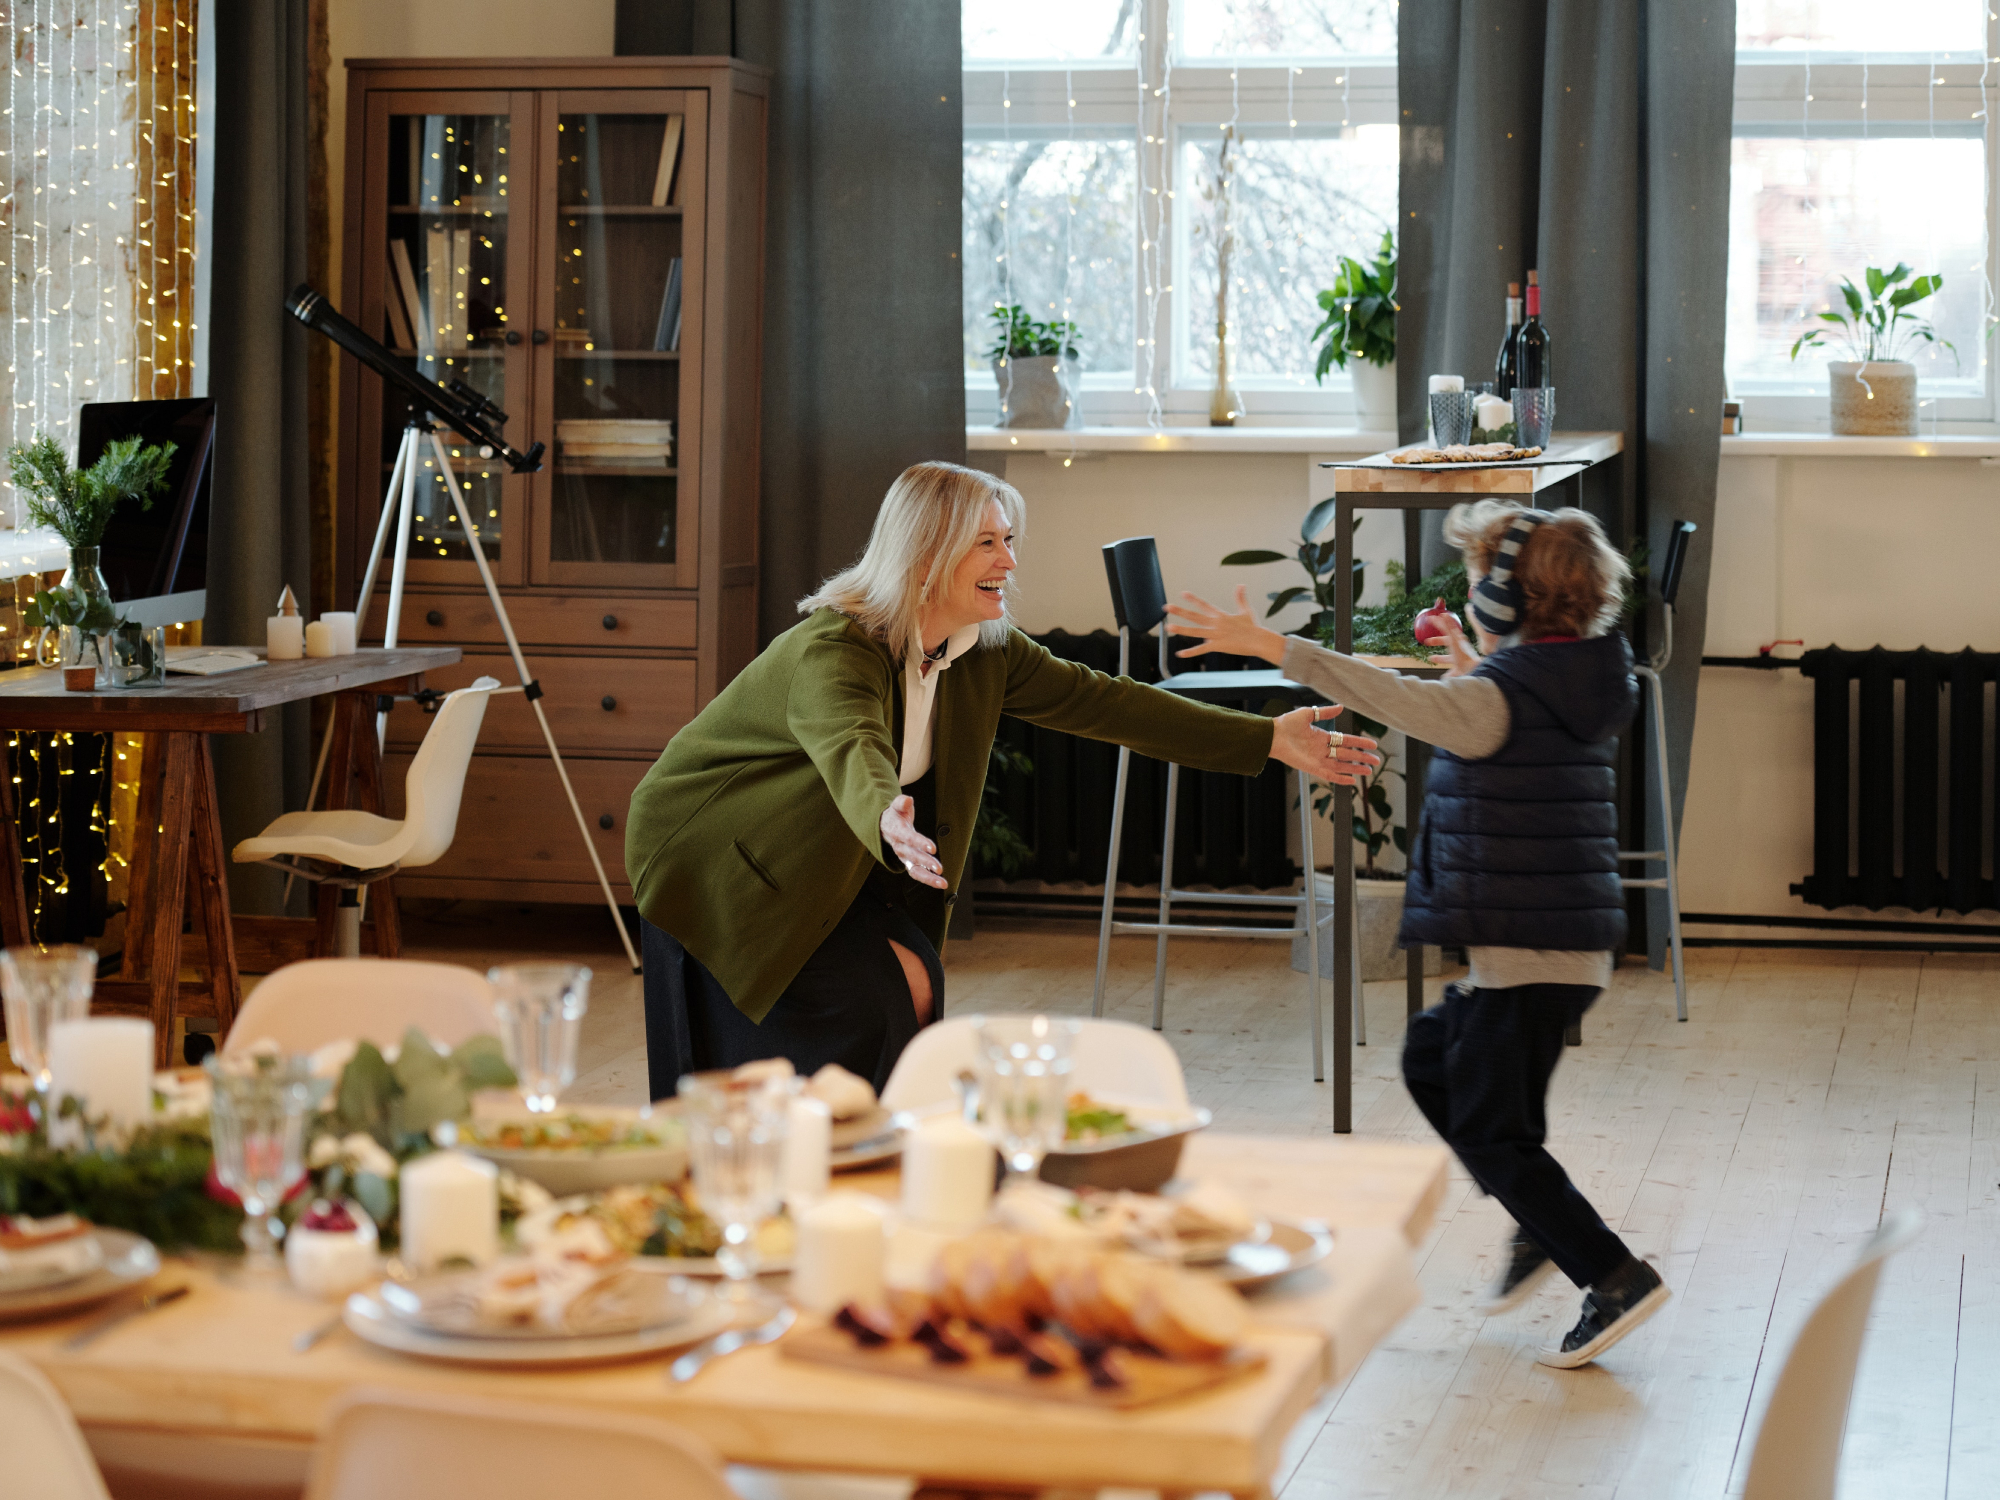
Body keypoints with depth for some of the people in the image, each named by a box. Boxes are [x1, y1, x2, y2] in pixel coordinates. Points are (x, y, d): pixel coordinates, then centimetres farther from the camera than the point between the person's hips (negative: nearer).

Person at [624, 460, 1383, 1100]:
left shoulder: (984, 651, -6)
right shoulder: (832, 649, -31)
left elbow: (1095, 699, -5)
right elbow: (852, 750, -50)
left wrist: (1270, 740, -8)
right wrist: (890, 822, -75)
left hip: (821, 861, 8)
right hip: (713, 850, -8)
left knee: (913, 989, -8)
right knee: (861, 1007, -17)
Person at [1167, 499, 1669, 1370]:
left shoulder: (1500, 696, -18)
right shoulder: (1578, 681, 10)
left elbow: (1397, 699, -31)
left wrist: (1271, 647, -32)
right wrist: (1475, 665, 26)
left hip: (1527, 953, -9)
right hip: (1570, 945, 9)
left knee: (1491, 1130, -1)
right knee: (1430, 1060, 25)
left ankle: (1614, 1275, -5)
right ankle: (1544, 1227, 24)